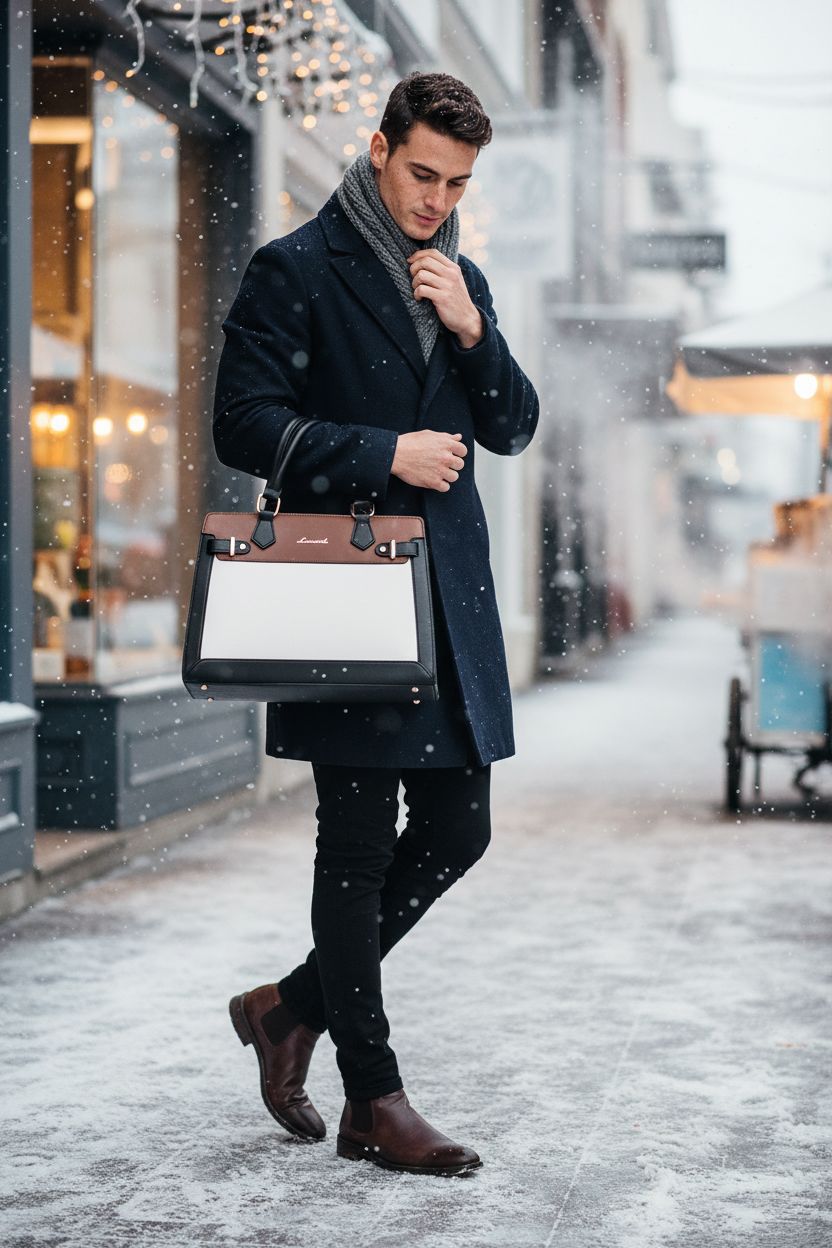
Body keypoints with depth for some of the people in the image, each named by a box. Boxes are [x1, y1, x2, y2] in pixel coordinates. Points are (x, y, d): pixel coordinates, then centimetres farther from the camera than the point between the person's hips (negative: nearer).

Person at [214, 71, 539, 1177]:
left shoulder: (463, 282, 17)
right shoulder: (295, 271, -3)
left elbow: (514, 429, 15)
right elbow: (244, 424, -9)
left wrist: (472, 330, -1)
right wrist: (384, 454, -15)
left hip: (450, 594, 7)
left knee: (457, 829, 7)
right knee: (360, 845, -2)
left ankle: (297, 1003, 24)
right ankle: (373, 1099, 5)